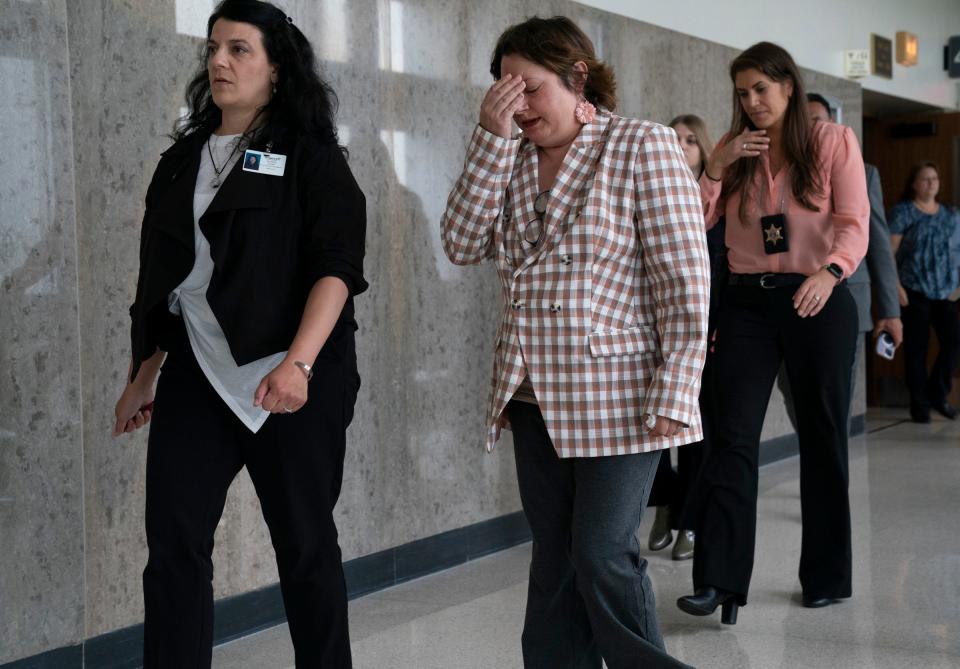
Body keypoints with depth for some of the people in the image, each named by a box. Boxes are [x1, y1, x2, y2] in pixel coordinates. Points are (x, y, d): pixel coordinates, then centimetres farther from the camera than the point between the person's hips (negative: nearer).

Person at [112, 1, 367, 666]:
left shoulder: (310, 155, -1)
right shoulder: (183, 159, 14)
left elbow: (338, 264, -12)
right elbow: (162, 280, 19)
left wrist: (298, 363, -25)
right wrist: (143, 376, 19)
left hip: (292, 374, -4)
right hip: (197, 374, 5)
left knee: (305, 543, 5)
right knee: (174, 546, -2)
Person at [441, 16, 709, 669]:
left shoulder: (643, 146, -6)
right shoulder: (513, 160, 12)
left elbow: (684, 279, -11)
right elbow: (463, 244, -1)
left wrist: (674, 395, -16)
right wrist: (491, 138, -7)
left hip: (616, 397, -6)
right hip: (534, 400, 6)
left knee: (604, 556, -5)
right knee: (555, 560, 11)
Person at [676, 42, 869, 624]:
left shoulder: (834, 142, -1)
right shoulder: (734, 149, 10)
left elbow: (854, 225, -10)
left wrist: (829, 272, -30)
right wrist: (718, 166, -8)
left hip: (819, 303, -2)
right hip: (748, 302, 2)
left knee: (823, 438, 8)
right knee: (733, 436, -8)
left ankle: (827, 576, 21)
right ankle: (719, 580, -9)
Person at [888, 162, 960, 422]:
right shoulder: (902, 212, 0)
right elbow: (889, 251, -6)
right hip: (914, 291, -4)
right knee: (916, 348, 0)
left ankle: (938, 394, 12)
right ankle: (920, 406, 8)